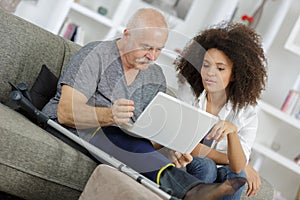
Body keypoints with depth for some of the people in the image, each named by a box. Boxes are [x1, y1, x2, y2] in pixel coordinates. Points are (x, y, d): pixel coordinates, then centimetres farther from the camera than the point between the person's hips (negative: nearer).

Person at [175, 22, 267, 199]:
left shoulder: (246, 111, -10)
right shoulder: (188, 90, -11)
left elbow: (238, 166, -21)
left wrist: (232, 131, -41)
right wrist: (236, 162, -17)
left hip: (219, 175, 1)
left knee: (237, 175, -30)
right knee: (205, 166, -31)